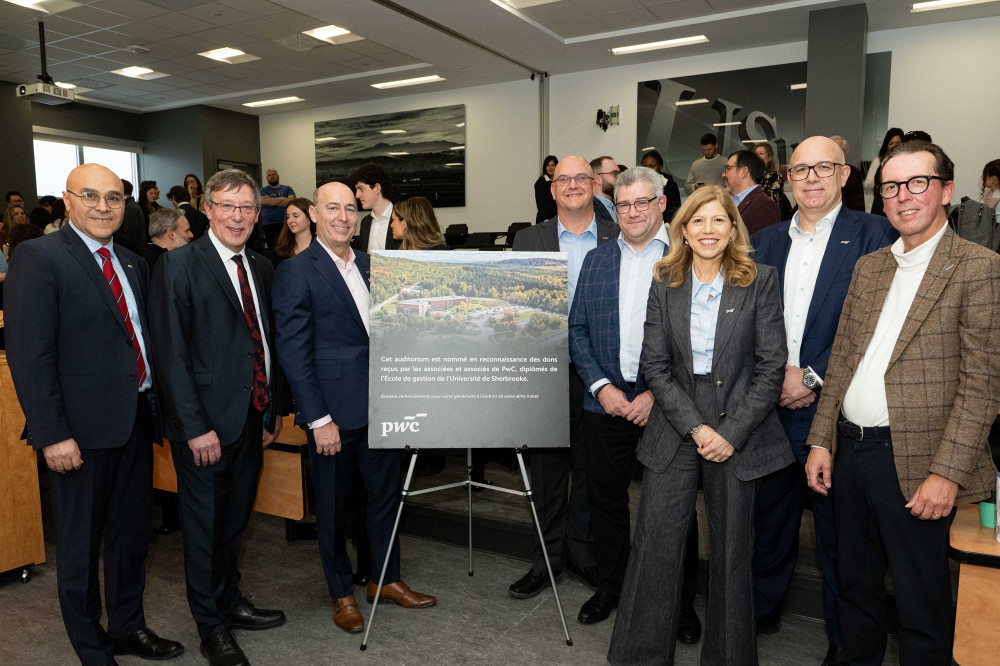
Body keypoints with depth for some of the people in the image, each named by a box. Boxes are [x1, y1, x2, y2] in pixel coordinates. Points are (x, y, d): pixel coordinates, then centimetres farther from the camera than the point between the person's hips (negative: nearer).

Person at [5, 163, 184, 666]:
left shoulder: (133, 264, 11)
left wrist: (156, 405, 7)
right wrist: (52, 434, -19)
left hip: (135, 419, 7)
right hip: (82, 428, -6)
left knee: (132, 534, 19)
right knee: (80, 545, 10)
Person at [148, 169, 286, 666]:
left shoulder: (262, 267, 10)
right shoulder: (179, 265, -11)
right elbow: (170, 353, -15)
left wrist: (273, 408, 10)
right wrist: (195, 428, -18)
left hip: (252, 420, 6)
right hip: (206, 425, -6)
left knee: (235, 522, 20)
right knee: (205, 527, 9)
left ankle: (231, 602, 39)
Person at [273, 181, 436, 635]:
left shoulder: (370, 265, 10)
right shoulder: (296, 272, -10)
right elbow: (293, 351, -13)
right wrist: (319, 418, -17)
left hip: (379, 404, 6)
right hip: (332, 410, -6)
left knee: (386, 492, 16)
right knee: (332, 504, 10)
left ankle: (387, 580, 34)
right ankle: (342, 593, 28)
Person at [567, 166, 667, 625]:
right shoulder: (595, 260, 10)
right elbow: (578, 330, 7)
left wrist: (659, 393, -13)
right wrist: (602, 386, -5)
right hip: (606, 400, 3)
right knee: (606, 499, 13)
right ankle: (609, 587, 32)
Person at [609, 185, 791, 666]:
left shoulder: (760, 281, -1)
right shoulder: (664, 283, 4)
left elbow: (771, 367, -4)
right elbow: (654, 366, 0)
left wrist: (732, 433, -11)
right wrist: (695, 427, -10)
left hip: (738, 432, -1)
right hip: (675, 429, 1)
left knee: (731, 551, 10)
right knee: (656, 548, 2)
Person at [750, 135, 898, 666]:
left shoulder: (873, 235, -4)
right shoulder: (765, 241, 10)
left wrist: (812, 378, -14)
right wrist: (776, 375, -6)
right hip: (771, 406, 4)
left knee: (837, 527, 10)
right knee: (771, 516, 18)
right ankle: (763, 608, 38)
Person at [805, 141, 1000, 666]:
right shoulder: (868, 267, 11)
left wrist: (947, 472, -17)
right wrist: (822, 440, 7)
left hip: (913, 462, -5)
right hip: (850, 448, 6)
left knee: (920, 606, 9)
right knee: (855, 587, 20)